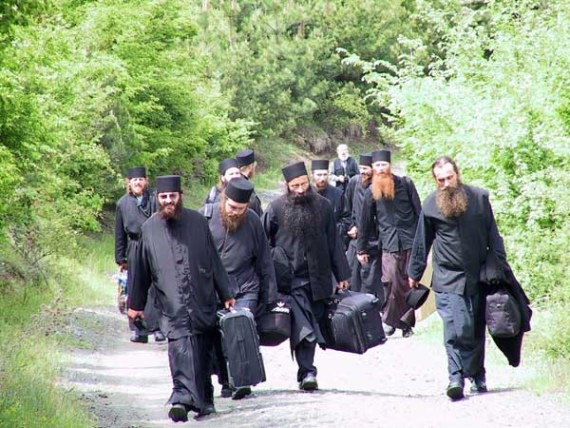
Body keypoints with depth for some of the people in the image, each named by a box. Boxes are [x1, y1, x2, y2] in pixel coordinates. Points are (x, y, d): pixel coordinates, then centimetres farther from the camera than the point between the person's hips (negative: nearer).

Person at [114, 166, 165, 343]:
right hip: (134, 252, 3)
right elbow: (119, 233, 12)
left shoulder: (155, 200, 0)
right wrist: (121, 259, 11)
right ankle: (139, 330, 10)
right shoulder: (123, 203, 7)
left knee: (155, 288, -4)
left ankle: (158, 327, 2)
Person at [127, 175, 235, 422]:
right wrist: (135, 304, 17)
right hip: (173, 305, -1)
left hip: (203, 301, 2)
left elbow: (214, 262, 10)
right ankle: (182, 398, -25)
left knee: (203, 351, 8)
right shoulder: (149, 228, 6)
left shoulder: (198, 222, 6)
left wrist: (226, 295, 9)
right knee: (179, 347, -17)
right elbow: (141, 270, 13)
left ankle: (203, 400, 22)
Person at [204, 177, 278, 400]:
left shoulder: (252, 221, 0)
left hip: (245, 289, -1)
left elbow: (264, 260, 7)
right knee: (218, 337, 3)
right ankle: (226, 383, 15)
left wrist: (270, 296, 5)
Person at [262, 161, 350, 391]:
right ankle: (307, 372, -15)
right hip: (291, 277, -3)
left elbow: (333, 242, 12)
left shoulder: (322, 206, 7)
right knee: (302, 326, -12)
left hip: (318, 277, 3)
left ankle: (306, 372, 17)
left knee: (312, 322, 8)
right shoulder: (277, 208, -3)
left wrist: (341, 275, 12)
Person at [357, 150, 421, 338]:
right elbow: (365, 221, 12)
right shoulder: (372, 191, 8)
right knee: (392, 283, -11)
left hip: (410, 241, -1)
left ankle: (406, 323, 12)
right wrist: (361, 249, 14)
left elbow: (418, 213, 2)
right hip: (389, 244, 1)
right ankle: (390, 319, 2)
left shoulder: (405, 184, 2)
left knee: (409, 284, 1)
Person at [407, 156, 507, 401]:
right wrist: (414, 274, 16)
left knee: (477, 329, 10)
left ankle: (478, 376, 24)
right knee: (457, 329, -15)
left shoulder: (479, 197, 3)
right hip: (449, 278, -2)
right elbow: (422, 242, 11)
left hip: (478, 276, 2)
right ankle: (456, 377, -14)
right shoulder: (431, 205, 2)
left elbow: (492, 234, 10)